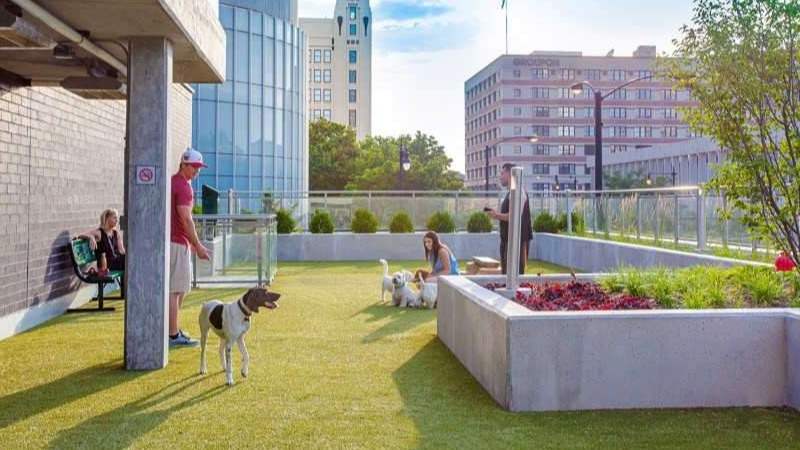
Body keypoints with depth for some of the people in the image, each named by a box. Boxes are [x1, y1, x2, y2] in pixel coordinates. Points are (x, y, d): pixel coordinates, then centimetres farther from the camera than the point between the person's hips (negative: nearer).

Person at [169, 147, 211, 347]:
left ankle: (174, 329, 24)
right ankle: (173, 335, -1)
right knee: (174, 289, -6)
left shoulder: (175, 182, 17)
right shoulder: (182, 186, -15)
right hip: (177, 243, -11)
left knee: (182, 287, 17)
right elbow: (186, 220, -21)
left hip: (179, 242, 11)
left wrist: (191, 243, 23)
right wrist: (198, 246, -17)